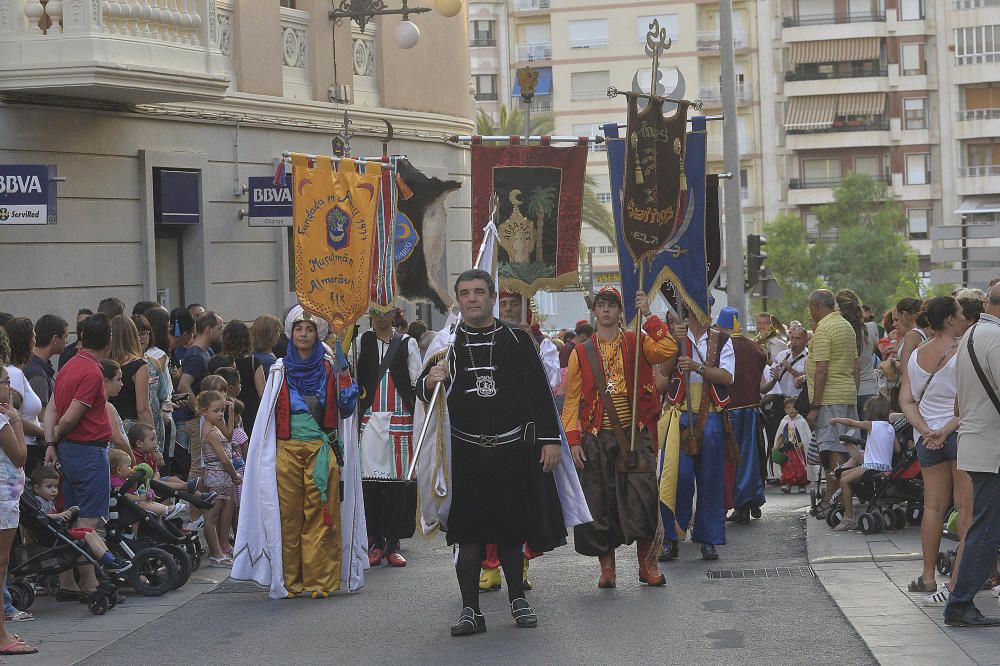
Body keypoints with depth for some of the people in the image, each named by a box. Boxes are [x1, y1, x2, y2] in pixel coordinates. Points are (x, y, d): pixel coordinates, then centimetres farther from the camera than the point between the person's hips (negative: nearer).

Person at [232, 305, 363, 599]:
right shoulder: (280, 371, 10)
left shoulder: (330, 369, 7)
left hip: (321, 450, -1)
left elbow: (346, 410, 3)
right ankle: (290, 580, 6)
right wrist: (266, 454, 9)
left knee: (321, 515, -4)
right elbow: (267, 416, 14)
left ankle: (321, 580, -1)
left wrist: (345, 379, -10)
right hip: (287, 451, 1)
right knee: (288, 515, 0)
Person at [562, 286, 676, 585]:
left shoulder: (637, 343, 7)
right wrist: (573, 440, -4)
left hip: (634, 437, -1)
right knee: (598, 502, -1)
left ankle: (646, 563, 6)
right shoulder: (581, 353, 9)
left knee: (642, 497, -9)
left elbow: (667, 350, -14)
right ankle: (607, 566, 11)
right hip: (596, 441, 1)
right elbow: (571, 401, 6)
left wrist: (648, 316, -14)